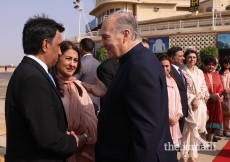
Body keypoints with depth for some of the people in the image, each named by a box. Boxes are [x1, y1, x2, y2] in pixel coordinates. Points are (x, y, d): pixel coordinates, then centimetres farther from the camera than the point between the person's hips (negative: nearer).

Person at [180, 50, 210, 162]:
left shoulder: (200, 72, 13)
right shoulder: (182, 72, -4)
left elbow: (204, 88, 8)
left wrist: (197, 99, -9)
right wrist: (191, 101, -13)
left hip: (199, 104, 5)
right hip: (187, 104, -5)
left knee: (194, 130, 9)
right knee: (187, 130, -6)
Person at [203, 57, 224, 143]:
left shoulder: (216, 75, 15)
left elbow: (221, 87, 9)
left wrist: (218, 95, -9)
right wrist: (210, 96, -20)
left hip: (215, 103, 6)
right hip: (205, 102, -6)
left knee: (214, 121, 10)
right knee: (205, 122, -3)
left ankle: (210, 142, 21)